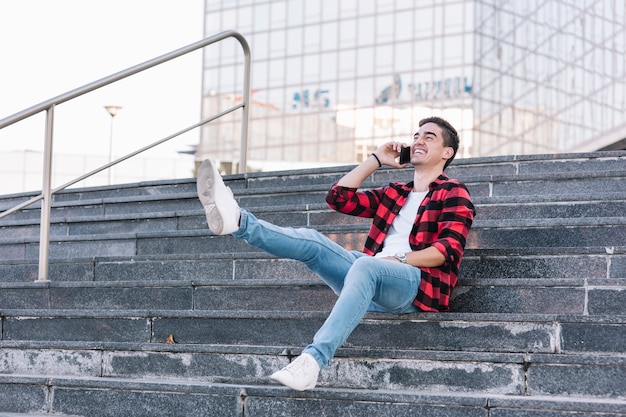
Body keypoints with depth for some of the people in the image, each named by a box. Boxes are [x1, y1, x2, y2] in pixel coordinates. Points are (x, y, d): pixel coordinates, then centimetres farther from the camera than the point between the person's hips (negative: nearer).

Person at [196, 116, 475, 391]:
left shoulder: (453, 193, 10)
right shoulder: (393, 194, 30)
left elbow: (449, 249, -6)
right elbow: (339, 198, 24)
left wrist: (399, 259, -16)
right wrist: (377, 160, 25)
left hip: (416, 283, -7)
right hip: (370, 277, 7)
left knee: (365, 266, -38)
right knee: (311, 242, -13)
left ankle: (313, 360, -55)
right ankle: (237, 221, -39)